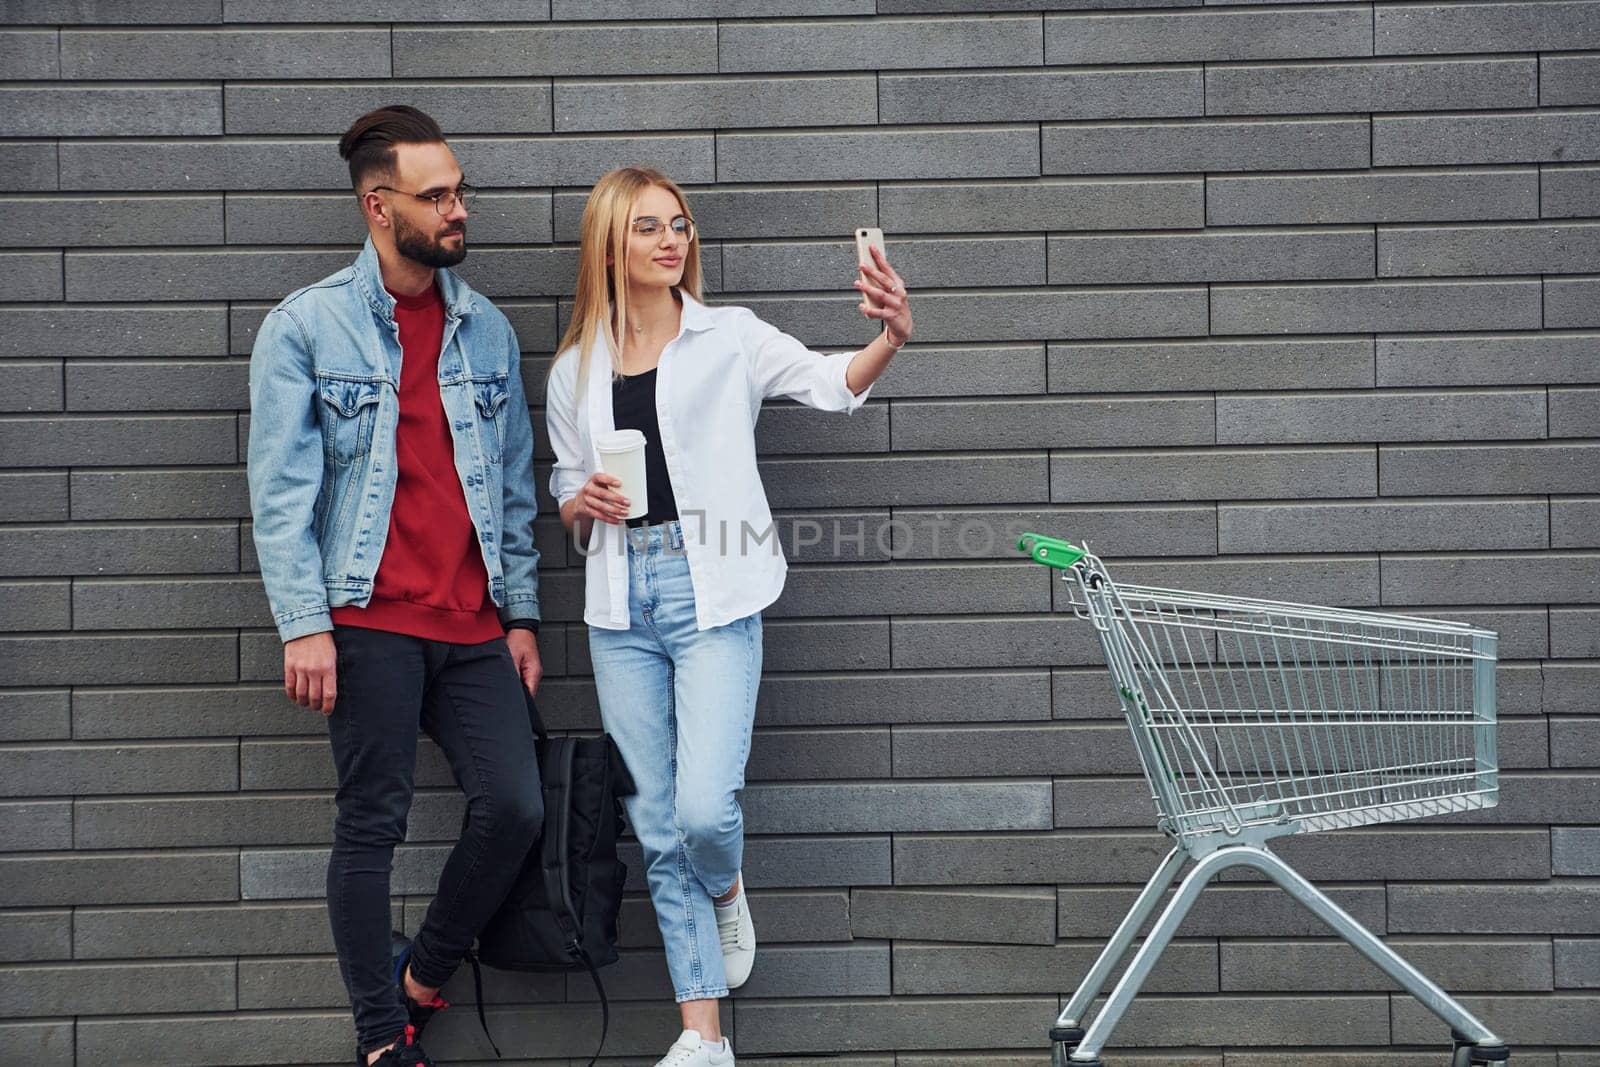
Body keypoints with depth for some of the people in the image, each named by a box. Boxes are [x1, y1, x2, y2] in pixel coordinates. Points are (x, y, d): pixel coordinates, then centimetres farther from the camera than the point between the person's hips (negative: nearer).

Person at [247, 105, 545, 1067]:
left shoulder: (487, 329, 12)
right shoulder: (305, 327, -1)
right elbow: (282, 491, -4)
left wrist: (520, 614, 11)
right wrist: (303, 625, -12)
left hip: (473, 625, 4)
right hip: (370, 623, -4)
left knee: (516, 809, -3)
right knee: (374, 824, -2)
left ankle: (422, 977, 20)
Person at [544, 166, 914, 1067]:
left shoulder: (730, 338, 2)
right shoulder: (574, 372, 12)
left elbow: (832, 384, -13)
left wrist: (892, 338, -33)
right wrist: (582, 505, -5)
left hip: (712, 596, -3)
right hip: (623, 602, 3)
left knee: (706, 808, -17)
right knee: (658, 828, 4)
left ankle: (727, 891, 21)